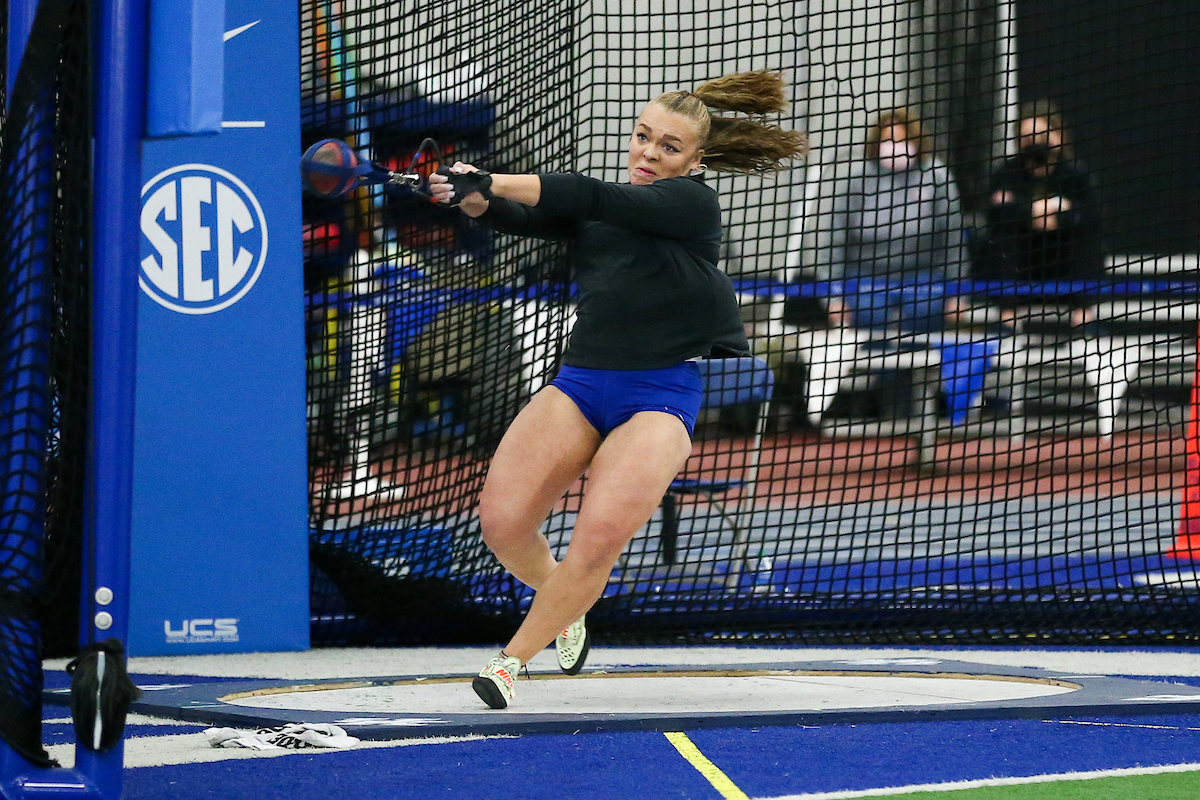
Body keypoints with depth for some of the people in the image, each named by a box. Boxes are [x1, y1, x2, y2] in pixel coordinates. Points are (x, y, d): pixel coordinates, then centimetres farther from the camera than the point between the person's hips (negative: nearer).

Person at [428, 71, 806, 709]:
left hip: (660, 396, -5)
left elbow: (595, 199, -17)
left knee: (600, 537, -22)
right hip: (580, 384, 5)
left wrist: (489, 182, -22)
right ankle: (562, 598, 24)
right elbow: (526, 219, -2)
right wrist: (471, 198, -25)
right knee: (502, 523, -10)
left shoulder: (691, 203, -4)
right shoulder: (597, 209, 14)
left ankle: (513, 658, -2)